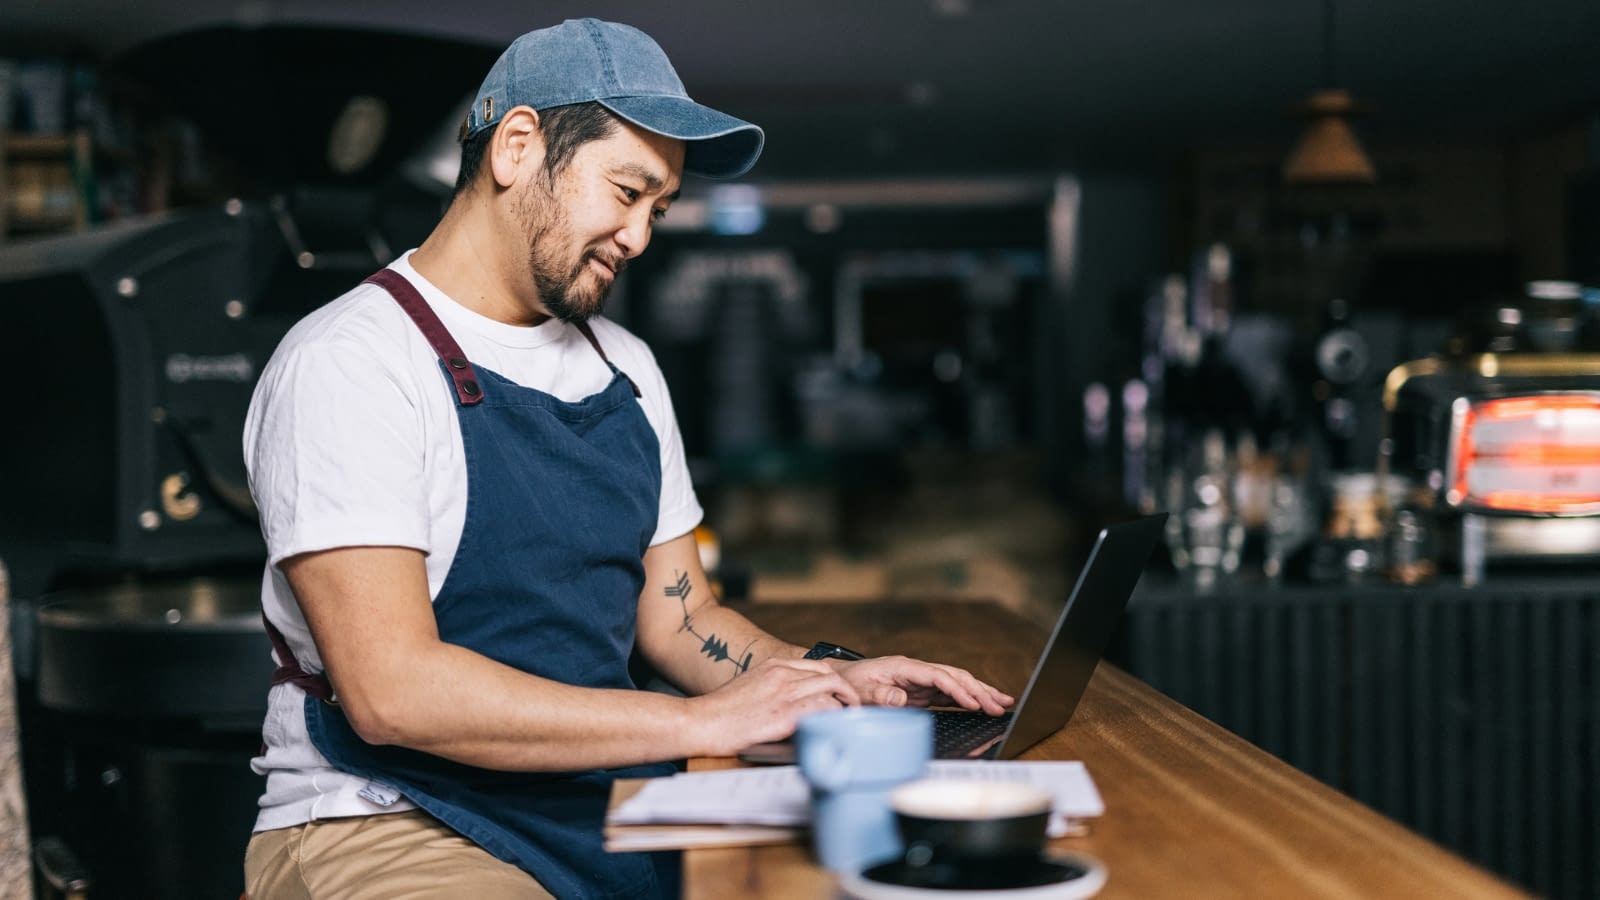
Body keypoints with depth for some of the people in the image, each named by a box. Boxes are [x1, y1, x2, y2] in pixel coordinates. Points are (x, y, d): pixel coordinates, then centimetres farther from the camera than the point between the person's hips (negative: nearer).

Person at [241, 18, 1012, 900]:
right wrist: (701, 721, -21)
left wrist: (826, 676, -2)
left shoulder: (624, 367, 15)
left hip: (606, 806, 7)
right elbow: (391, 691, -21)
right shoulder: (348, 363, -11)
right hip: (388, 826, -7)